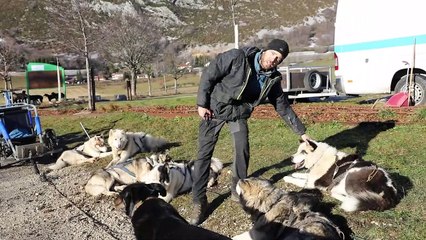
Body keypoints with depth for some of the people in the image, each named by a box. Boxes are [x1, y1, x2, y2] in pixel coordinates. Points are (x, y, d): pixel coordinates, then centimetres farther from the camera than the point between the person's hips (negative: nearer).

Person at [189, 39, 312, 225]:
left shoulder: (272, 79, -8)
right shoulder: (237, 58, -23)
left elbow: (283, 107, 2)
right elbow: (209, 75, -17)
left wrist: (301, 132, 6)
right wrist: (202, 104, -18)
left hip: (239, 113, 4)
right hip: (215, 108, -4)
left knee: (243, 151, -5)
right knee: (204, 153, -6)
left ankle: (238, 191, 19)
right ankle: (199, 202, 3)